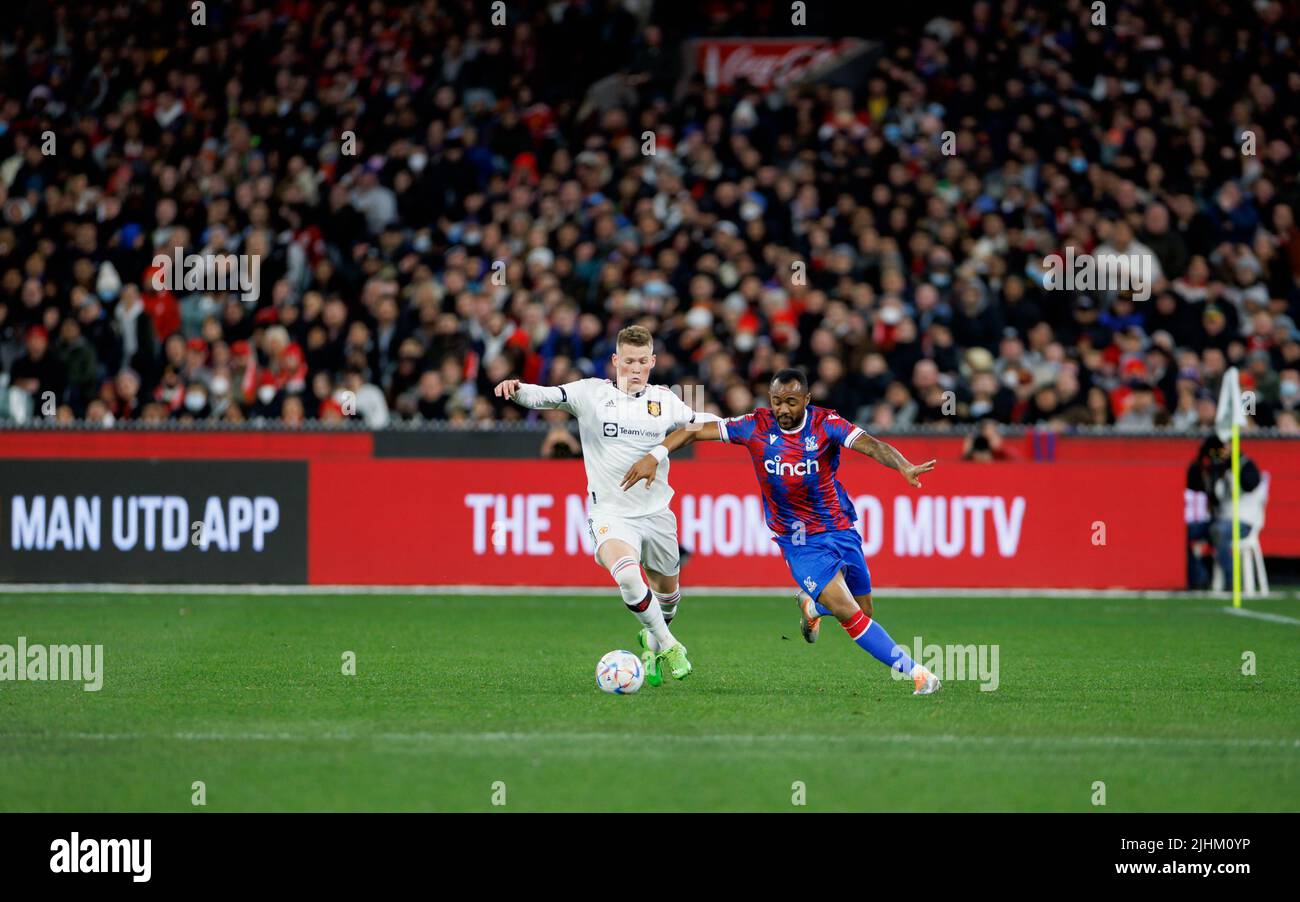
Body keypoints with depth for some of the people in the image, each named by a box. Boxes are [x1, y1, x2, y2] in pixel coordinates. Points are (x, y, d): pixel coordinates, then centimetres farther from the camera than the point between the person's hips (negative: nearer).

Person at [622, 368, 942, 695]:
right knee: (850, 616, -16)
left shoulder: (825, 424, -12)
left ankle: (811, 606, 43)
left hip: (841, 530, 2)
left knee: (864, 614, 12)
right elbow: (693, 431, -7)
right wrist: (654, 457, -19)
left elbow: (870, 445, -26)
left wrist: (903, 466, -45)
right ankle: (914, 671, -7)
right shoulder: (756, 426, -11)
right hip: (800, 543, -2)